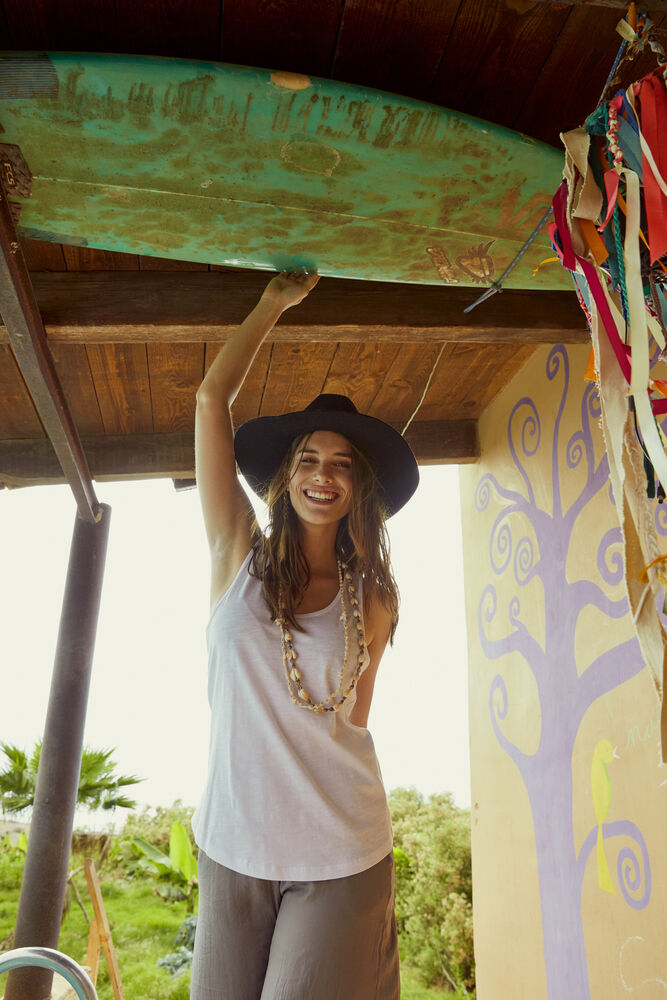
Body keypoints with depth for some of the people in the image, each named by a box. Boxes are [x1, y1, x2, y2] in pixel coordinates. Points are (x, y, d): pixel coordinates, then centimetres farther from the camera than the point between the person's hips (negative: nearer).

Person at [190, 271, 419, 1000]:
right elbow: (212, 400, -5)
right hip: (231, 849, 0)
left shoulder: (373, 598, 1)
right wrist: (274, 304, 1)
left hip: (341, 858, 0)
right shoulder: (240, 556, -2)